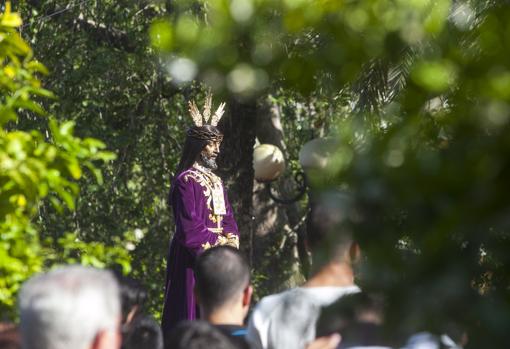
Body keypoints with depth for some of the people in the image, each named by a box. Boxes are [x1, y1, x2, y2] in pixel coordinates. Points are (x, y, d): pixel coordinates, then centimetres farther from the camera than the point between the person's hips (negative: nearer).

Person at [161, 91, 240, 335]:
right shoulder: (185, 182, -10)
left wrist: (231, 238, -4)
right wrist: (220, 241, -9)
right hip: (193, 262, -8)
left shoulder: (215, 181, 17)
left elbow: (228, 219, 16)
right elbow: (188, 230, -16)